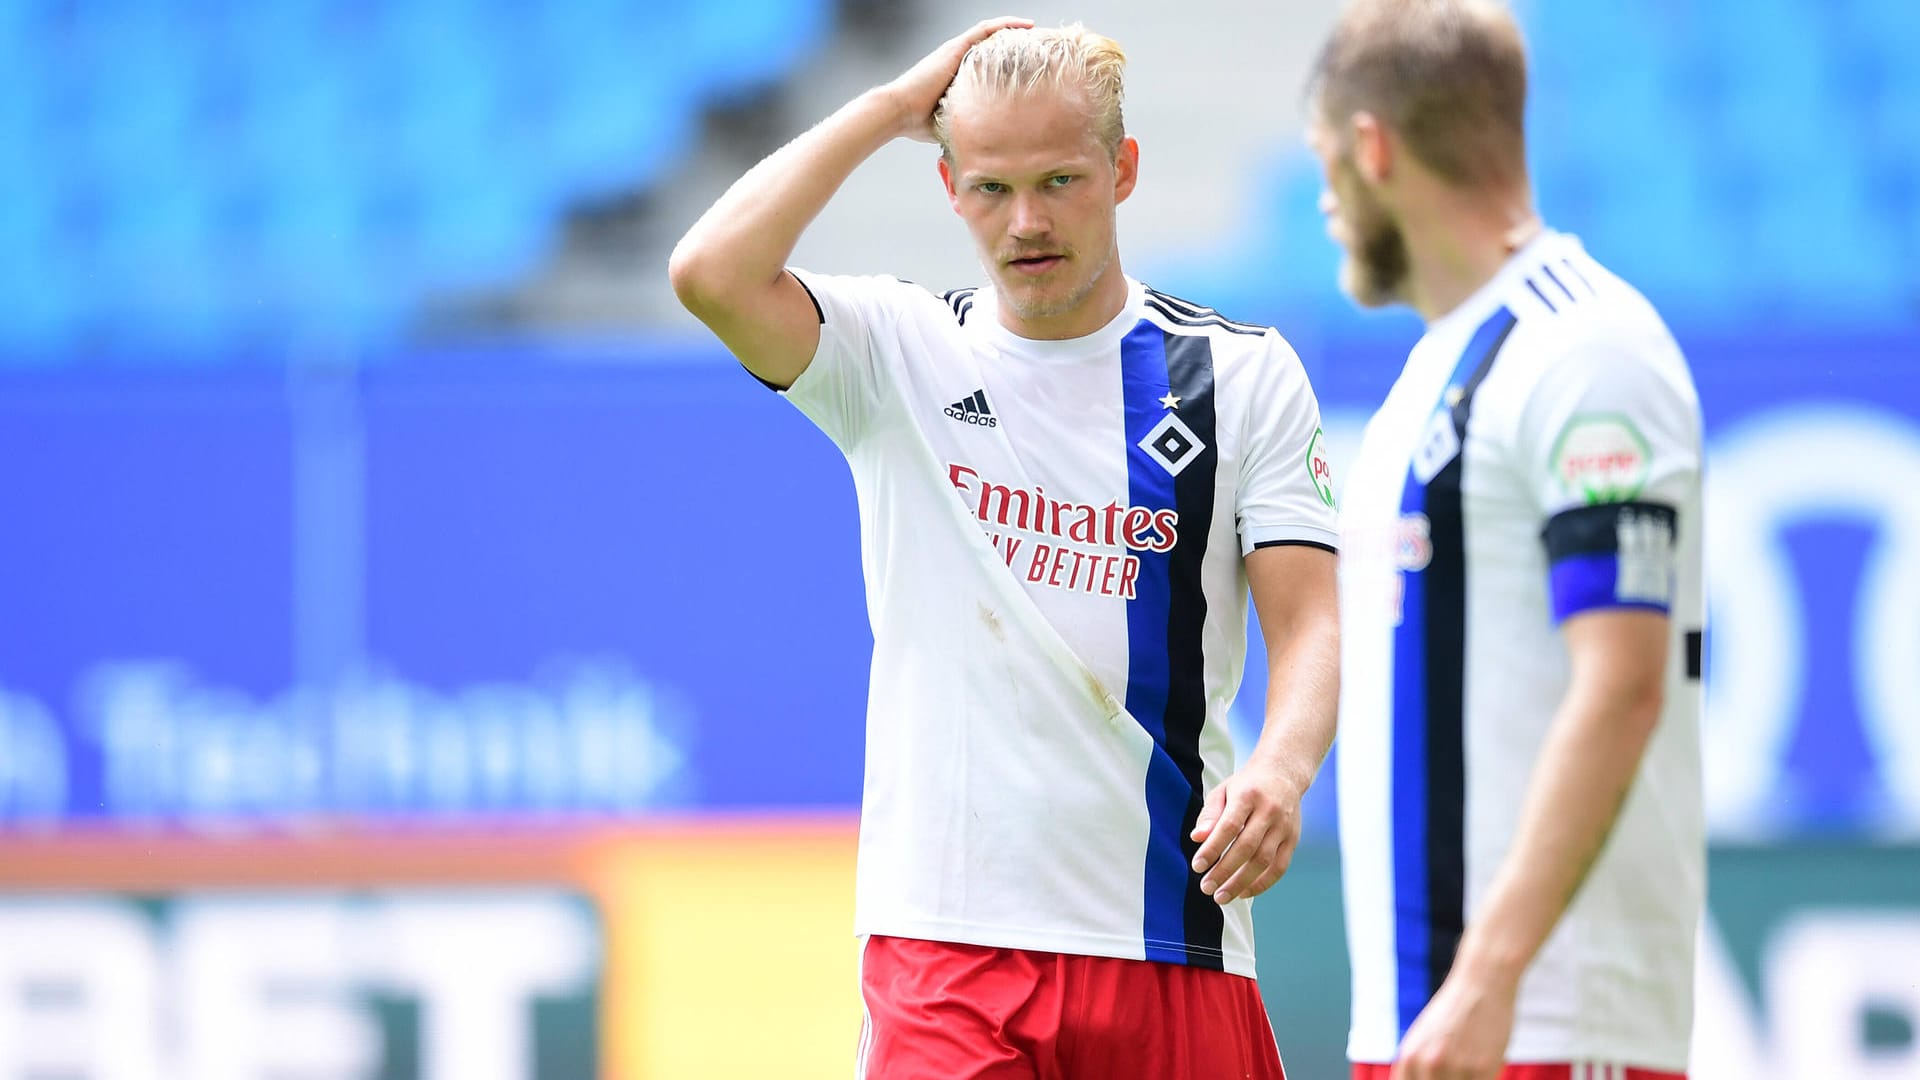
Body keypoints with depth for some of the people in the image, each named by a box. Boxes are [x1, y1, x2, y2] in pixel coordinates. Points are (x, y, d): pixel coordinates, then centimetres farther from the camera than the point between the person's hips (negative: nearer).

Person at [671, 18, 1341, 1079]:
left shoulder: (1242, 373, 5)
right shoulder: (896, 352, 5)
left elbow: (1310, 624, -2)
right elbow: (711, 274, -13)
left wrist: (1278, 769, -23)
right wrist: (893, 104, -6)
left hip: (1173, 945, 1)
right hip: (942, 941, -1)